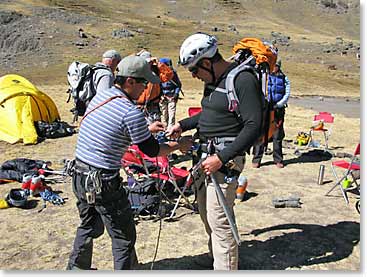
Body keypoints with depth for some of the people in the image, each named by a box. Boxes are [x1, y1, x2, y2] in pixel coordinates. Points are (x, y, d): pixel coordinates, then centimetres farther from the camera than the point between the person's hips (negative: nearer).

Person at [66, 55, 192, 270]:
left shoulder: (100, 96, 5)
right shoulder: (131, 113, -20)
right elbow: (151, 150, -9)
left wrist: (147, 129, 19)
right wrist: (179, 145, 6)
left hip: (79, 176, 9)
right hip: (103, 183, -9)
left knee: (89, 226, 28)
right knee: (124, 236, 8)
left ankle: (76, 268, 45)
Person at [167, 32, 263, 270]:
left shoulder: (242, 79, -17)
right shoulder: (213, 80, 11)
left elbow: (253, 126, -21)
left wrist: (222, 158, -24)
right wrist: (182, 125, 18)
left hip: (226, 156, -10)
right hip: (207, 152, 10)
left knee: (218, 218, -5)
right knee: (205, 210, 20)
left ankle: (226, 267, 11)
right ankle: (216, 255, 40)